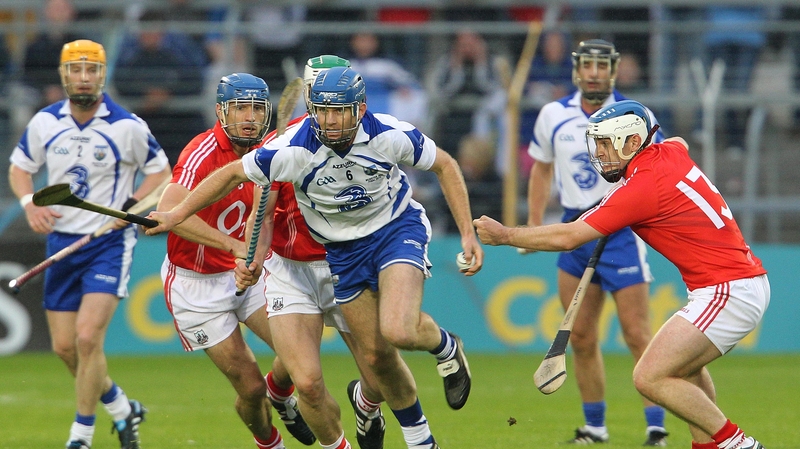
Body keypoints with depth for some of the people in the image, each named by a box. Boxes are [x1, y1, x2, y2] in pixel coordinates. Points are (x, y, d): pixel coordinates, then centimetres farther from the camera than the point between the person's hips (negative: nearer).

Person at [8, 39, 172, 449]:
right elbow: (19, 167, 14)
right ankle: (122, 409, 29)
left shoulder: (127, 126, -9)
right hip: (61, 242, 5)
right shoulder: (44, 123, 1)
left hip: (110, 243, -4)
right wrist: (30, 204, -5)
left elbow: (160, 170, 2)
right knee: (64, 346, 5)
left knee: (88, 338, -17)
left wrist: (131, 207, -13)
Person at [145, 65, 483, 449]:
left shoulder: (390, 135, -22)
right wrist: (176, 214, -10)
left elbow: (444, 165, -5)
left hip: (397, 228, -2)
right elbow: (232, 175, -8)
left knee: (397, 332, -27)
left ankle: (445, 346, 9)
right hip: (343, 250, 2)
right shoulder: (294, 150, -22)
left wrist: (467, 233, -8)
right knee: (377, 357, 3)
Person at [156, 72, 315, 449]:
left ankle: (281, 396, 24)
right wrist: (233, 245, -42)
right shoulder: (204, 152, -23)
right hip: (196, 285, -6)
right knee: (250, 386, -6)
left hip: (244, 274, 6)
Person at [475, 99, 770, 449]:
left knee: (649, 378, -13)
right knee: (683, 366, 28)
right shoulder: (670, 152, 8)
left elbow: (568, 237, -15)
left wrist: (504, 235, -4)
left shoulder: (642, 188, -18)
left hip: (727, 292, -10)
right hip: (748, 282, 10)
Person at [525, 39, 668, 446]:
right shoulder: (553, 115, 5)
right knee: (581, 338, 5)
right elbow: (541, 168, 19)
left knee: (637, 336, -10)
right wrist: (534, 223, 15)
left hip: (621, 232, -4)